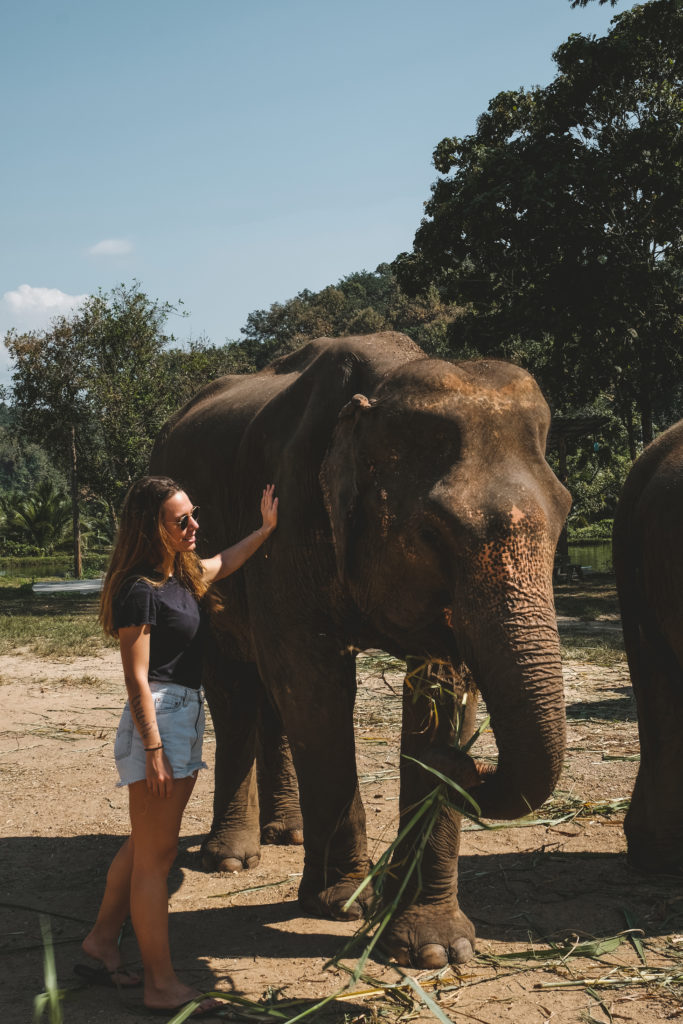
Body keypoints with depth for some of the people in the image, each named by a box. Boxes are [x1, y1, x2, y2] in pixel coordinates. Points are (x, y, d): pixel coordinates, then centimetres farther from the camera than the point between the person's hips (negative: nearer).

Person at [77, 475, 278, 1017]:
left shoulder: (182, 573, 10)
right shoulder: (140, 590, -16)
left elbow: (223, 563, 33)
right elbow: (137, 678, -18)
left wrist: (266, 529, 34)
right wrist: (153, 750, -21)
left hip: (186, 717, 10)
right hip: (158, 719, -10)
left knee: (147, 846, 17)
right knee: (154, 855, -4)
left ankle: (102, 942, 30)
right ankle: (161, 985, 1)